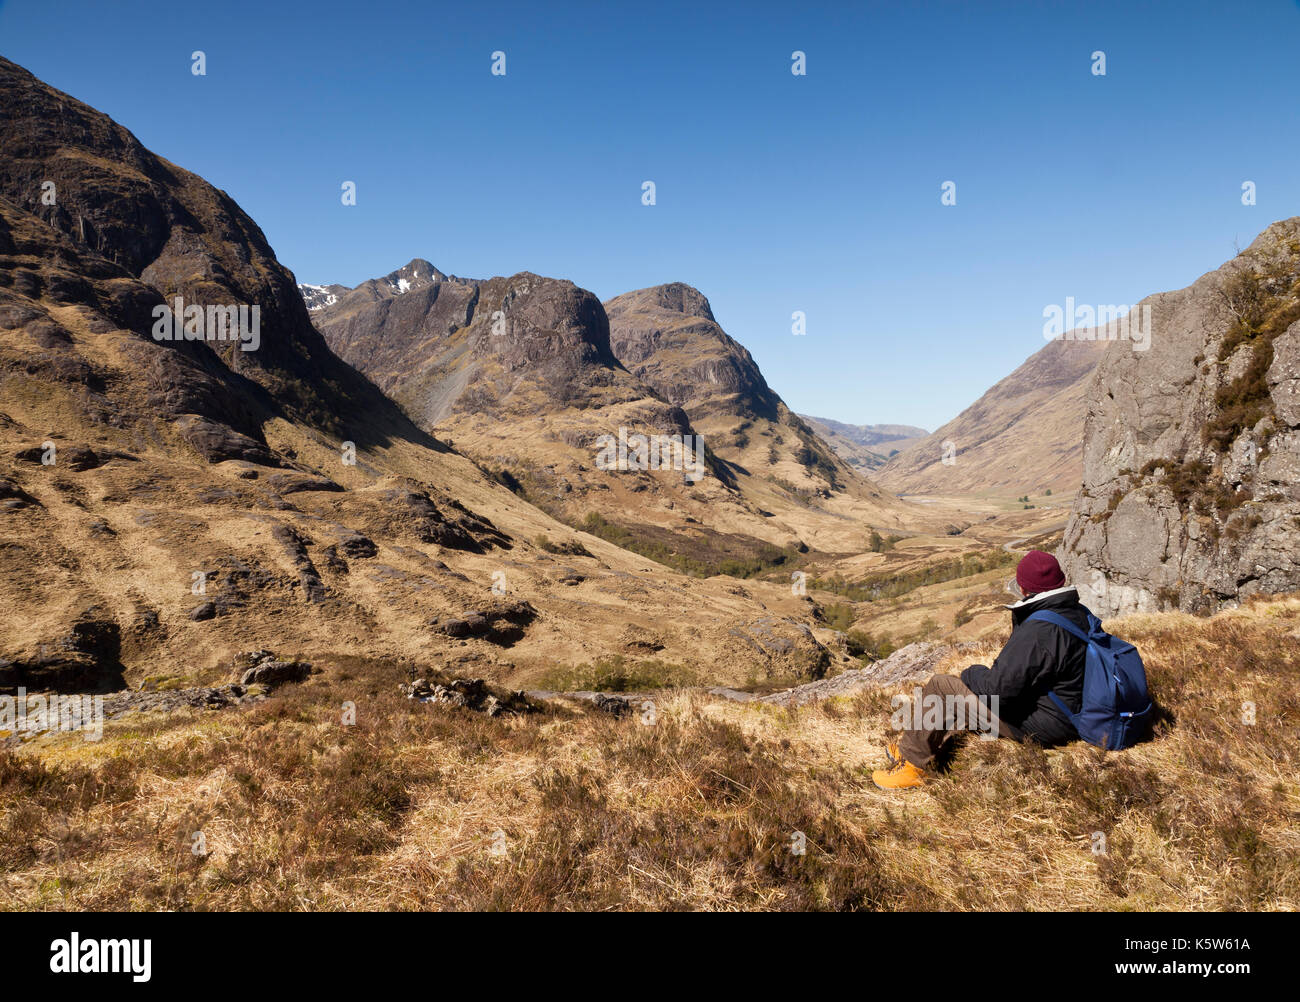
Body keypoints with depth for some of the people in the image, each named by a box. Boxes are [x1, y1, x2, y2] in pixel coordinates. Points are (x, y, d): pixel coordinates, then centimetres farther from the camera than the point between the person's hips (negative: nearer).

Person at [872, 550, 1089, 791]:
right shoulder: (1080, 613, 3)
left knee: (940, 687, -4)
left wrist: (973, 673, -6)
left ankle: (913, 764, 9)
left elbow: (1000, 689, -26)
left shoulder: (1038, 630, -28)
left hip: (1036, 726, -10)